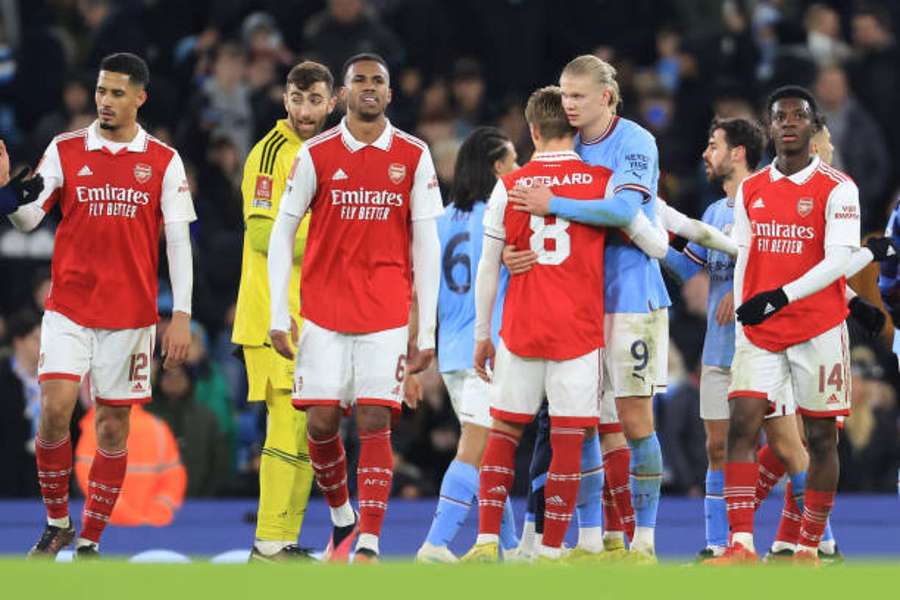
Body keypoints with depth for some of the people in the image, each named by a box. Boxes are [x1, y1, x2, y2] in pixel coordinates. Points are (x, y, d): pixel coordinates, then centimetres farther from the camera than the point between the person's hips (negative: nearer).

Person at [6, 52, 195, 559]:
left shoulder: (164, 161, 1)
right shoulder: (65, 150, 3)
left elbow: (178, 241, 0)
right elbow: (27, 218, 0)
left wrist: (182, 317, -6)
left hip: (131, 316, 0)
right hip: (68, 310, 0)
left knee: (114, 427, 2)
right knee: (55, 412, -12)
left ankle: (90, 541, 12)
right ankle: (57, 523, 7)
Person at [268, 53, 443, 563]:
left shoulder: (414, 156, 3)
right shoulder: (316, 154, 2)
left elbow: (426, 245, 4)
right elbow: (281, 233, 5)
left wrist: (427, 329, 1)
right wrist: (279, 314, -1)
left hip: (387, 312, -1)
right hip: (324, 309, 1)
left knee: (375, 421, -8)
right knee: (321, 420, -2)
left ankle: (369, 544, -9)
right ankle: (342, 517, 22)